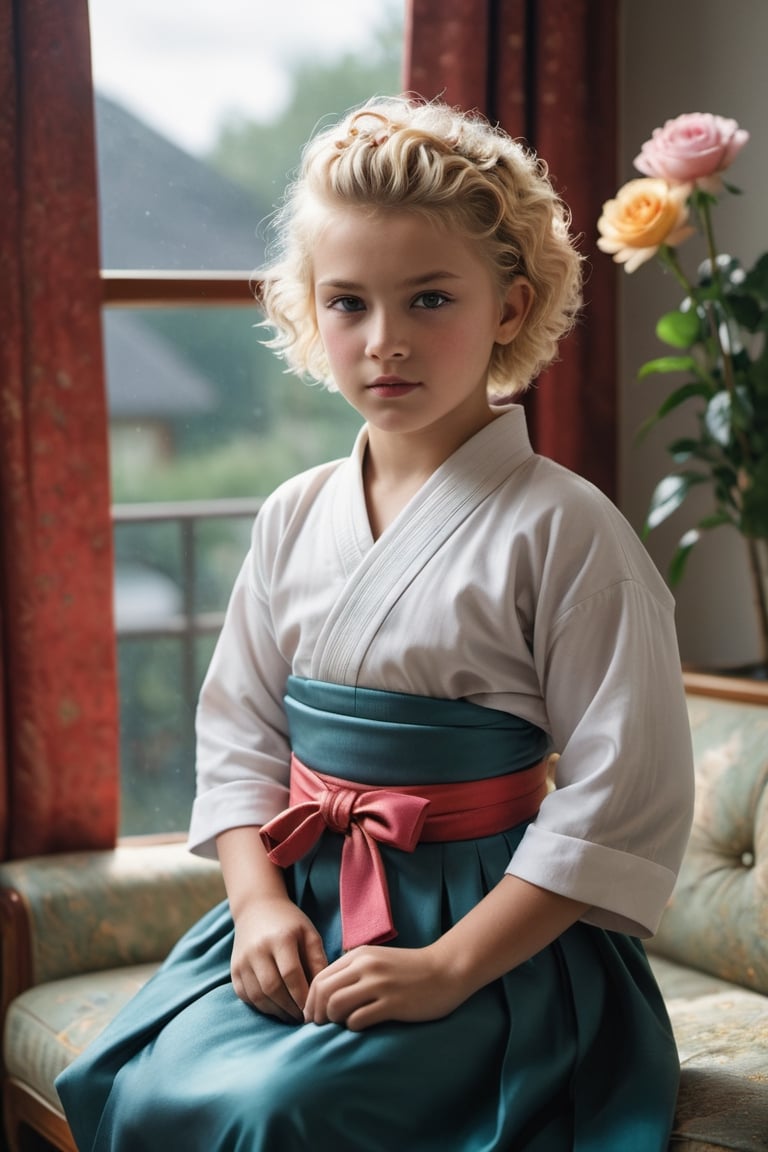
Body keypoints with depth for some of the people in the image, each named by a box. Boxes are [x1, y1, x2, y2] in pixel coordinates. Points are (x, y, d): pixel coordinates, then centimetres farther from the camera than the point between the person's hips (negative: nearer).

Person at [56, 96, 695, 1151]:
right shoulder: (294, 519, 8)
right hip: (303, 910, 5)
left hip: (497, 935, -5)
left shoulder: (560, 530, -10)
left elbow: (623, 797, -13)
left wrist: (450, 965, -17)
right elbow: (240, 733, 11)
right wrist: (260, 902, -7)